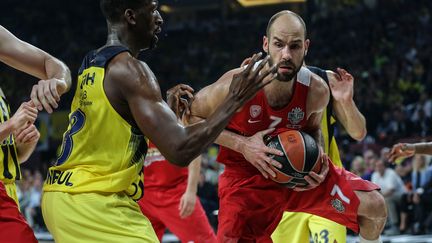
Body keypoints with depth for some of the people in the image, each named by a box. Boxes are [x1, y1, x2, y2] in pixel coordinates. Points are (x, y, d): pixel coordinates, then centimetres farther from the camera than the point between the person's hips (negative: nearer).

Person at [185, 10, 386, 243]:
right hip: (247, 177, -3)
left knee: (375, 206, 0)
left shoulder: (317, 90, -16)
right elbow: (191, 116, -13)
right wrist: (242, 144, -25)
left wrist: (318, 158, -14)